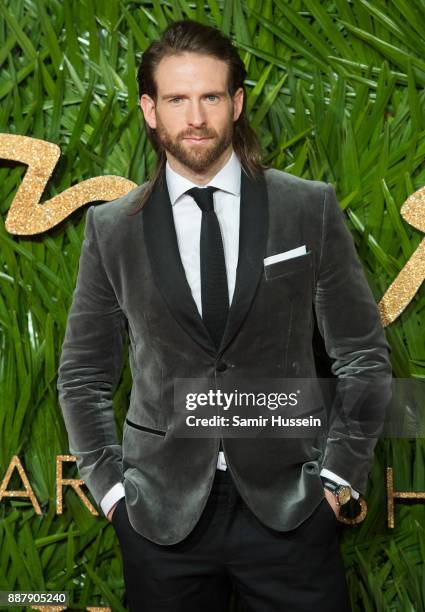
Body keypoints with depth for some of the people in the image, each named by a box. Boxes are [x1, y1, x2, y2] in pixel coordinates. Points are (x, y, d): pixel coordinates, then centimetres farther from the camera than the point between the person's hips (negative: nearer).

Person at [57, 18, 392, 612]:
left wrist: (340, 471, 0)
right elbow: (83, 375, 9)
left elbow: (363, 354, 4)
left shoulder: (311, 208, -1)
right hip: (162, 513, 1)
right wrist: (112, 485, 2)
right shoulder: (112, 228, 1)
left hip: (288, 505, 0)